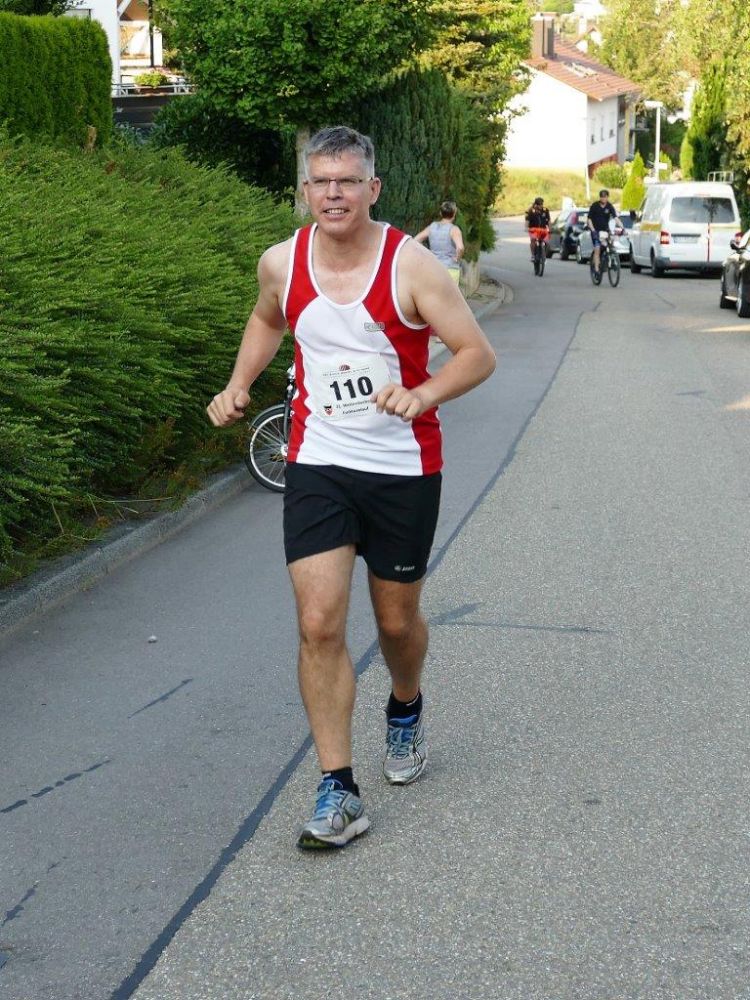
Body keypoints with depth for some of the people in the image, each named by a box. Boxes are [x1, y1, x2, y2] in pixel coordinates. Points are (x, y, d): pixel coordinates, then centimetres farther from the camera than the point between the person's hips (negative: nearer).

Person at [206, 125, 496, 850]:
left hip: (403, 470, -2)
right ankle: (337, 791, -2)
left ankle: (405, 713, 48)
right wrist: (238, 385, 7)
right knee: (319, 625, -9)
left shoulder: (410, 266, -14)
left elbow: (478, 353, -12)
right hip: (318, 465, 2)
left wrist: (422, 394, -30)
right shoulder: (281, 263, -3)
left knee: (397, 619, 14)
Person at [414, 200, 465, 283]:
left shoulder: (432, 227, 6)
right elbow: (460, 247, -27)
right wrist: (457, 259, -9)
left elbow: (415, 241, 6)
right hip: (450, 269, -5)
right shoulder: (454, 229, -10)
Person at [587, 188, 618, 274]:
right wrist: (593, 230, -23)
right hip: (596, 230, -3)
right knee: (597, 249, -14)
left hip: (605, 230, 3)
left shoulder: (610, 206, -6)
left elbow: (615, 217, -17)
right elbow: (589, 219, -9)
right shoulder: (594, 206, -10)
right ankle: (596, 269, -14)